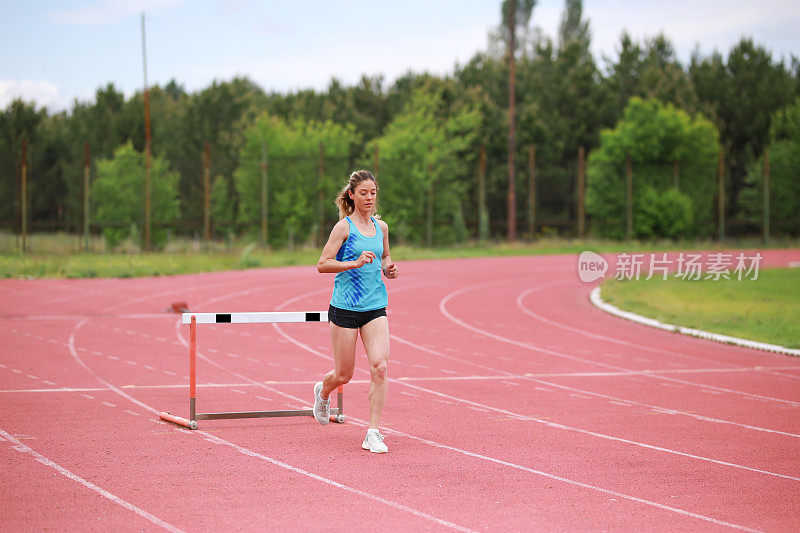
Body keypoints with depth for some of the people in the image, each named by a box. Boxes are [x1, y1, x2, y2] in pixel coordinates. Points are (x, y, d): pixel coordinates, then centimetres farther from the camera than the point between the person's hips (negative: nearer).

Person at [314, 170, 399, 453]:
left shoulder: (381, 227, 9)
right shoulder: (344, 227, -6)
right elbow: (323, 264, -10)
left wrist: (388, 268, 4)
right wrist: (355, 263, -22)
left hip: (376, 307, 4)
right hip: (345, 307, -4)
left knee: (379, 367, -14)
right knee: (343, 375, 6)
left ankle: (373, 433, -9)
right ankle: (323, 392, 43)